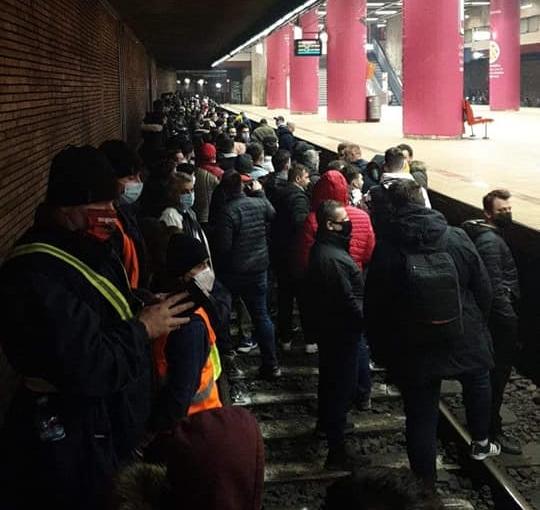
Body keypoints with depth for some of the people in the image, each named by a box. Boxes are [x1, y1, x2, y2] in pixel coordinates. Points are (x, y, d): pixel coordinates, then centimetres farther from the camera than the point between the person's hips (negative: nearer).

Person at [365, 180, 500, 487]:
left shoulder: (387, 251, -14)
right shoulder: (458, 239, -11)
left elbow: (375, 309, -8)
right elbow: (484, 289, -1)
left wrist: (381, 352, 6)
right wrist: (478, 325, 17)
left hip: (413, 351, -1)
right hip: (466, 342, 2)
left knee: (422, 416, 9)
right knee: (478, 382, 31)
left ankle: (426, 484, 20)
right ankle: (481, 443, 48)